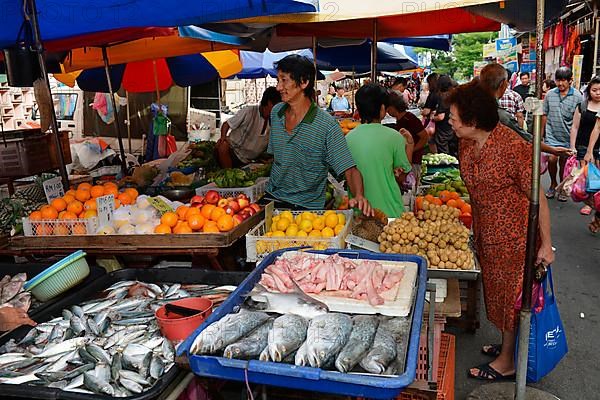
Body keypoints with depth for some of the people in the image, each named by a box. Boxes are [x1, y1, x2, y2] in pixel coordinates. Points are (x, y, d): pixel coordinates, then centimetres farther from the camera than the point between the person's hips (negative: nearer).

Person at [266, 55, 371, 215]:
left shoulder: (327, 125, -17)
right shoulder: (275, 113, 2)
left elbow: (349, 169, -20)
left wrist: (359, 196, -38)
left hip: (307, 207, -5)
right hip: (272, 198, 5)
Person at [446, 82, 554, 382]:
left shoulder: (514, 147, -25)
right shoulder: (467, 143, -1)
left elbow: (537, 198, -19)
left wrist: (546, 244, -15)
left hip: (513, 235, -8)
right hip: (485, 232, 8)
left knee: (510, 295, 8)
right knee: (494, 291, 21)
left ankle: (507, 362, 27)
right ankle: (507, 344, 43)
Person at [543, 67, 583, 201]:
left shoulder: (577, 97, -4)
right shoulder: (550, 94, 2)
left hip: (568, 137, -1)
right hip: (552, 135, 1)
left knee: (564, 163, 10)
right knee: (551, 159, -13)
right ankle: (553, 184, 13)